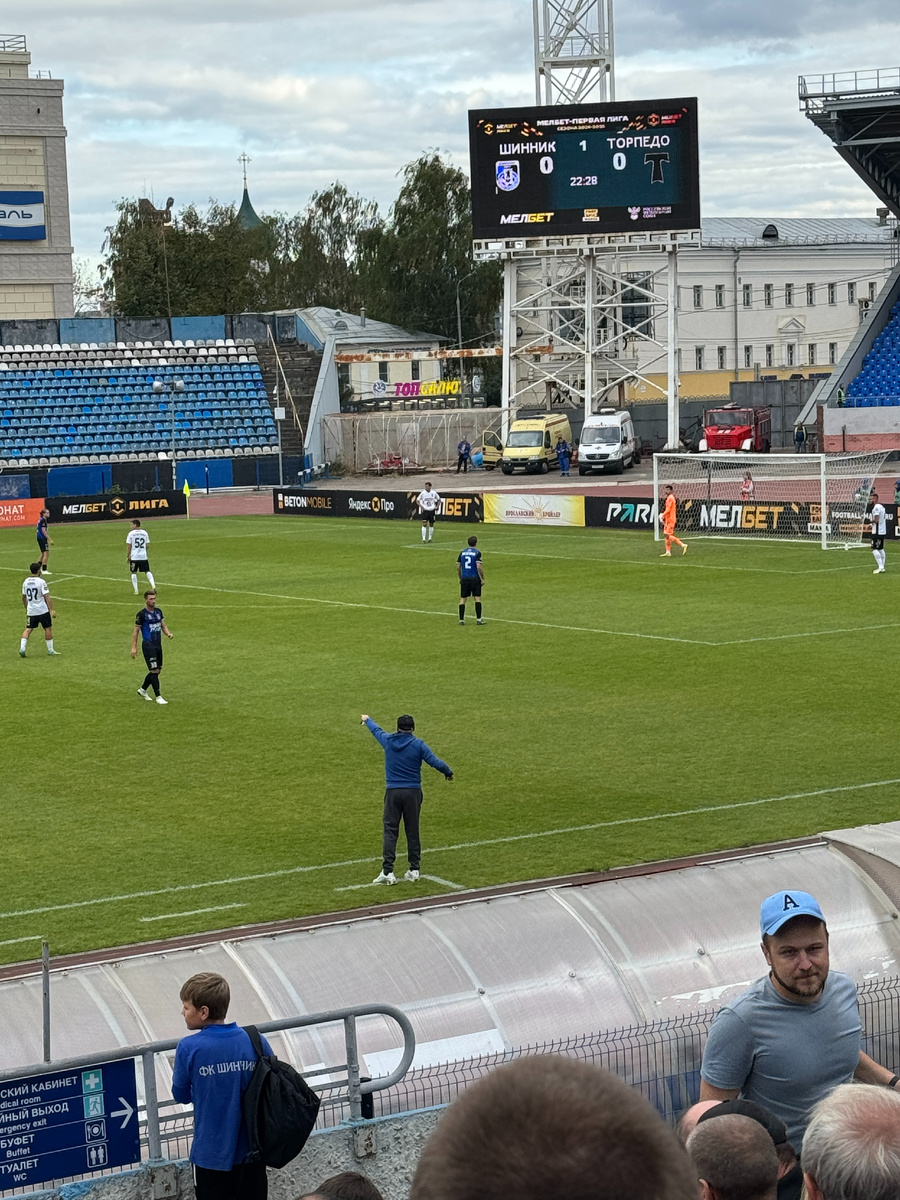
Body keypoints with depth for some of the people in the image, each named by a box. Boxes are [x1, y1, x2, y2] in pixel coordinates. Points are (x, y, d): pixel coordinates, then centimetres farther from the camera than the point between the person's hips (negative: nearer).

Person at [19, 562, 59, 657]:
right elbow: (47, 597, -15)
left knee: (28, 629, 6)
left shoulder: (26, 582, 6)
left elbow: (23, 597, 16)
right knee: (48, 628, 8)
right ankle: (50, 650, 13)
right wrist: (51, 610, -13)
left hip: (30, 611, 5)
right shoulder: (41, 582, -12)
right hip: (43, 610, -5)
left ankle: (22, 648, -10)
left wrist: (26, 609, 30)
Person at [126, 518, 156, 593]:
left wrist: (127, 556, 4)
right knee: (147, 572, 10)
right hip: (144, 556, 3)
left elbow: (129, 547, -4)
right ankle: (153, 585, -7)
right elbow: (147, 545, 8)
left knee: (134, 573, 9)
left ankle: (136, 590, 6)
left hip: (134, 557, -3)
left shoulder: (131, 534, -5)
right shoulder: (145, 533, 6)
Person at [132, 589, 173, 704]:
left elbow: (163, 625, 17)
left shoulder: (158, 611, 10)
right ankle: (158, 697, -4)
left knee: (157, 670, 12)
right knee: (154, 670, -10)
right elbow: (136, 631, -6)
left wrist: (168, 633, -5)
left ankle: (143, 689, 32)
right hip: (148, 645, -7)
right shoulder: (141, 614, -9)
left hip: (158, 645, 7)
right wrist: (134, 647, -10)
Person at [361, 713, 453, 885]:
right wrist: (448, 773, 11)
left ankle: (387, 872, -7)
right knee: (412, 831, 8)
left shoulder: (388, 741, 3)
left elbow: (376, 730, 24)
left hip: (392, 792, 1)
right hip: (413, 792, -1)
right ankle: (414, 870, 13)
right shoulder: (418, 744, -5)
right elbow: (435, 762, -9)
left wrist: (367, 720, 46)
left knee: (390, 831, 1)